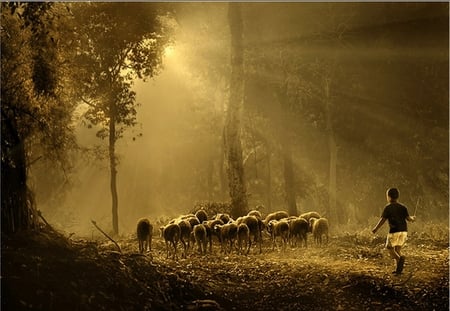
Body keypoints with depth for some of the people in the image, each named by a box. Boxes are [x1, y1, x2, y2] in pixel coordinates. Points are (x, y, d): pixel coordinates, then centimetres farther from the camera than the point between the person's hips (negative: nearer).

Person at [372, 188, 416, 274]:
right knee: (397, 249, 13)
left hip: (394, 231, -5)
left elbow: (383, 220, -7)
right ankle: (399, 269, 5)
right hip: (404, 231, 5)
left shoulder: (388, 208, -5)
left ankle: (400, 258, -26)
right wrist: (413, 218, 26)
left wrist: (376, 229, 3)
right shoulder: (403, 207, 8)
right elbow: (408, 218, 3)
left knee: (390, 248, 3)